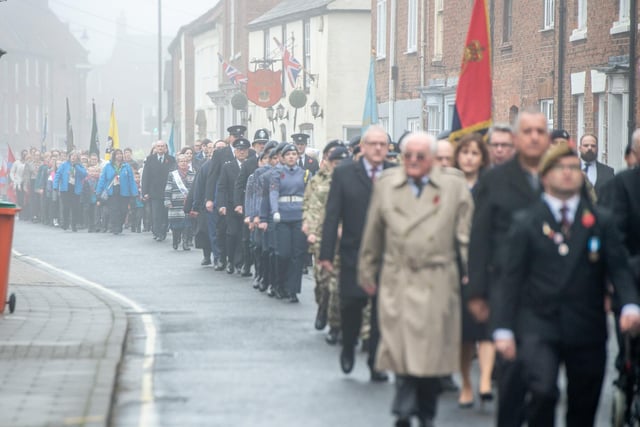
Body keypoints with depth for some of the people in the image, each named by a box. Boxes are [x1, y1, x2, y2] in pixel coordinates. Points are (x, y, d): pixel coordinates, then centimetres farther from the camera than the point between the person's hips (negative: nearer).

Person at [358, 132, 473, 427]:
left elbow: (466, 236, 3)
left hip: (438, 285, 0)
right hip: (397, 281, 1)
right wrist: (367, 272, 18)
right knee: (401, 346, -6)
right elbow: (373, 234, 14)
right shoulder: (386, 185, 7)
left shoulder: (454, 186, 2)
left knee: (432, 352, 5)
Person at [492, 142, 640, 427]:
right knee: (543, 392, -22)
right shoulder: (525, 222, 5)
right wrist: (503, 329, -5)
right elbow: (511, 278, 2)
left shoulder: (601, 221, 9)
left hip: (587, 329, 2)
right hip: (539, 328, -2)